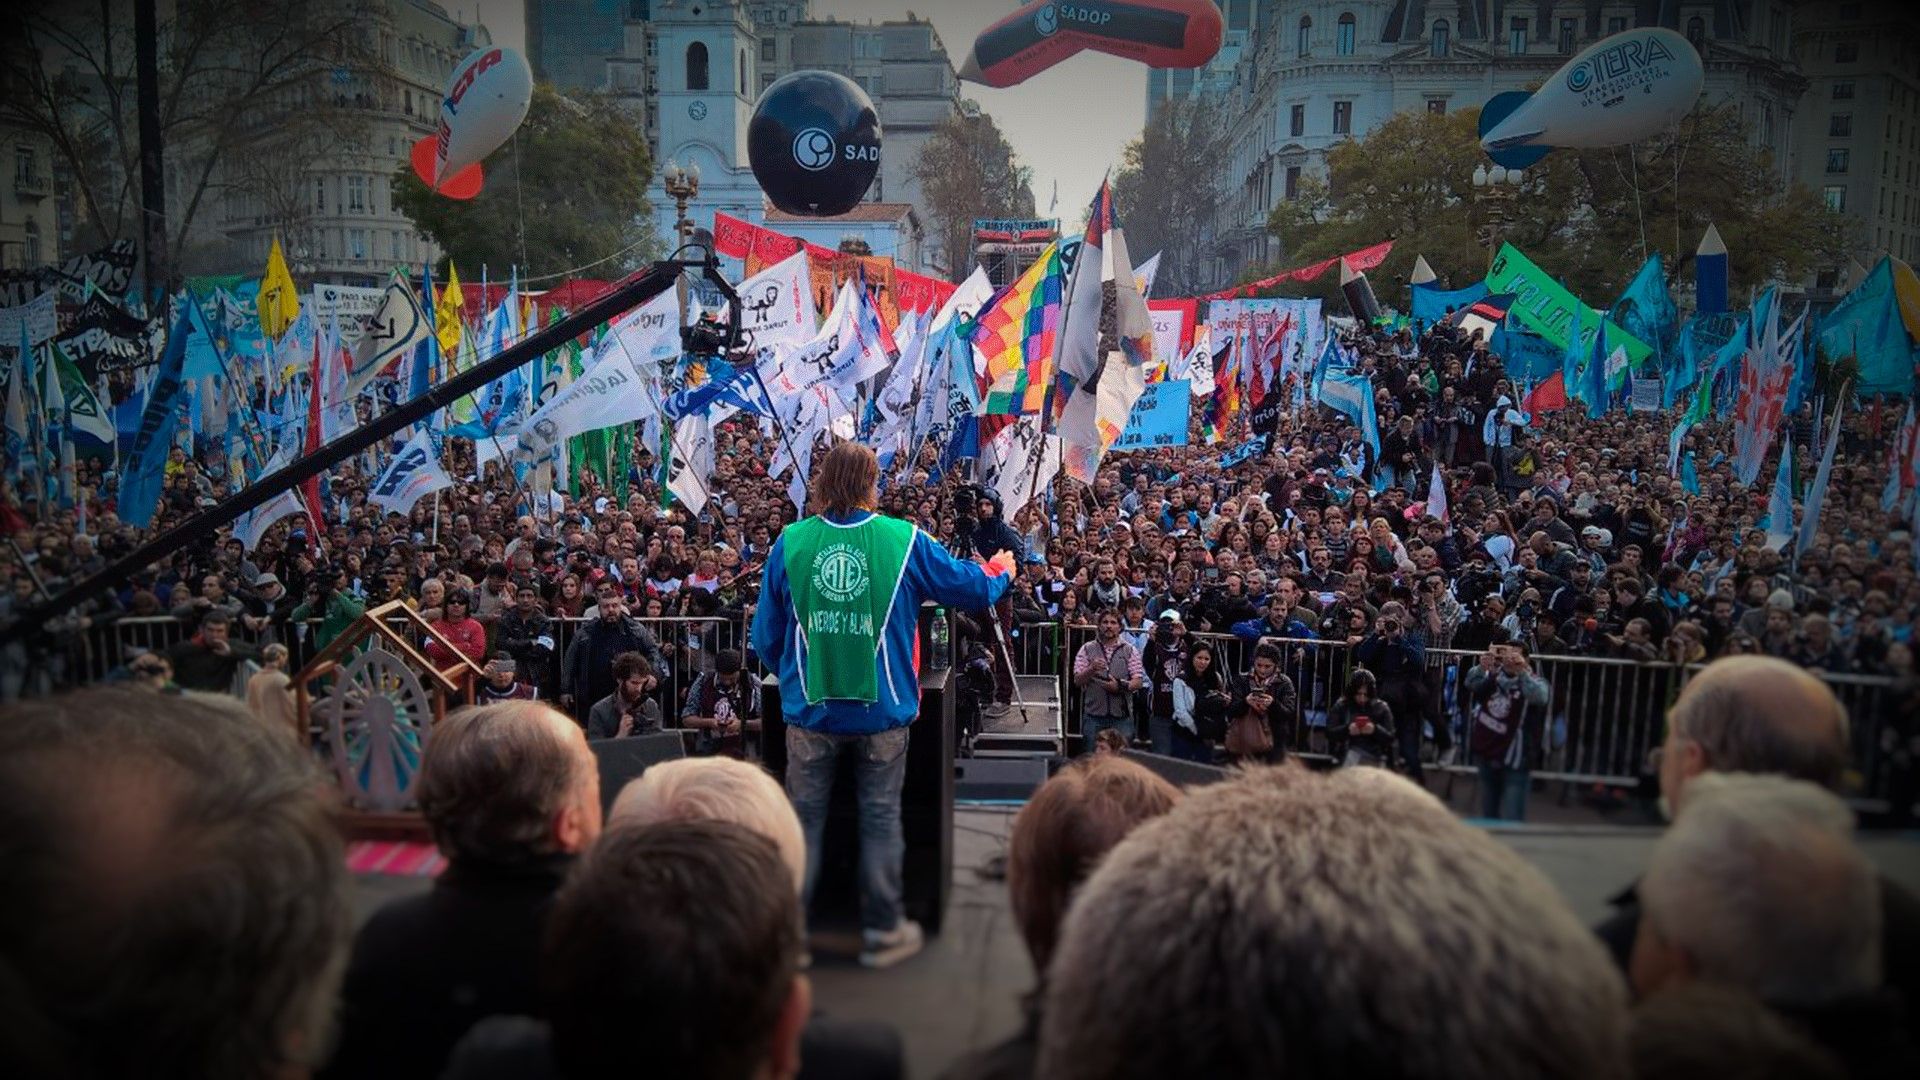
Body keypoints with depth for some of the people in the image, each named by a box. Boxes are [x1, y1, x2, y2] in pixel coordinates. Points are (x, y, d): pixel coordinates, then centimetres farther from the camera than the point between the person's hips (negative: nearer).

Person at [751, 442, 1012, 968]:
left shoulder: (789, 543, -4)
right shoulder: (905, 540, -7)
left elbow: (766, 637, 2)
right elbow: (976, 589, 4)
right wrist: (1002, 570, 27)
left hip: (810, 708, 1)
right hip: (882, 709, -1)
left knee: (803, 818, 12)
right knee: (880, 818, 12)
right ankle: (883, 931, 22)